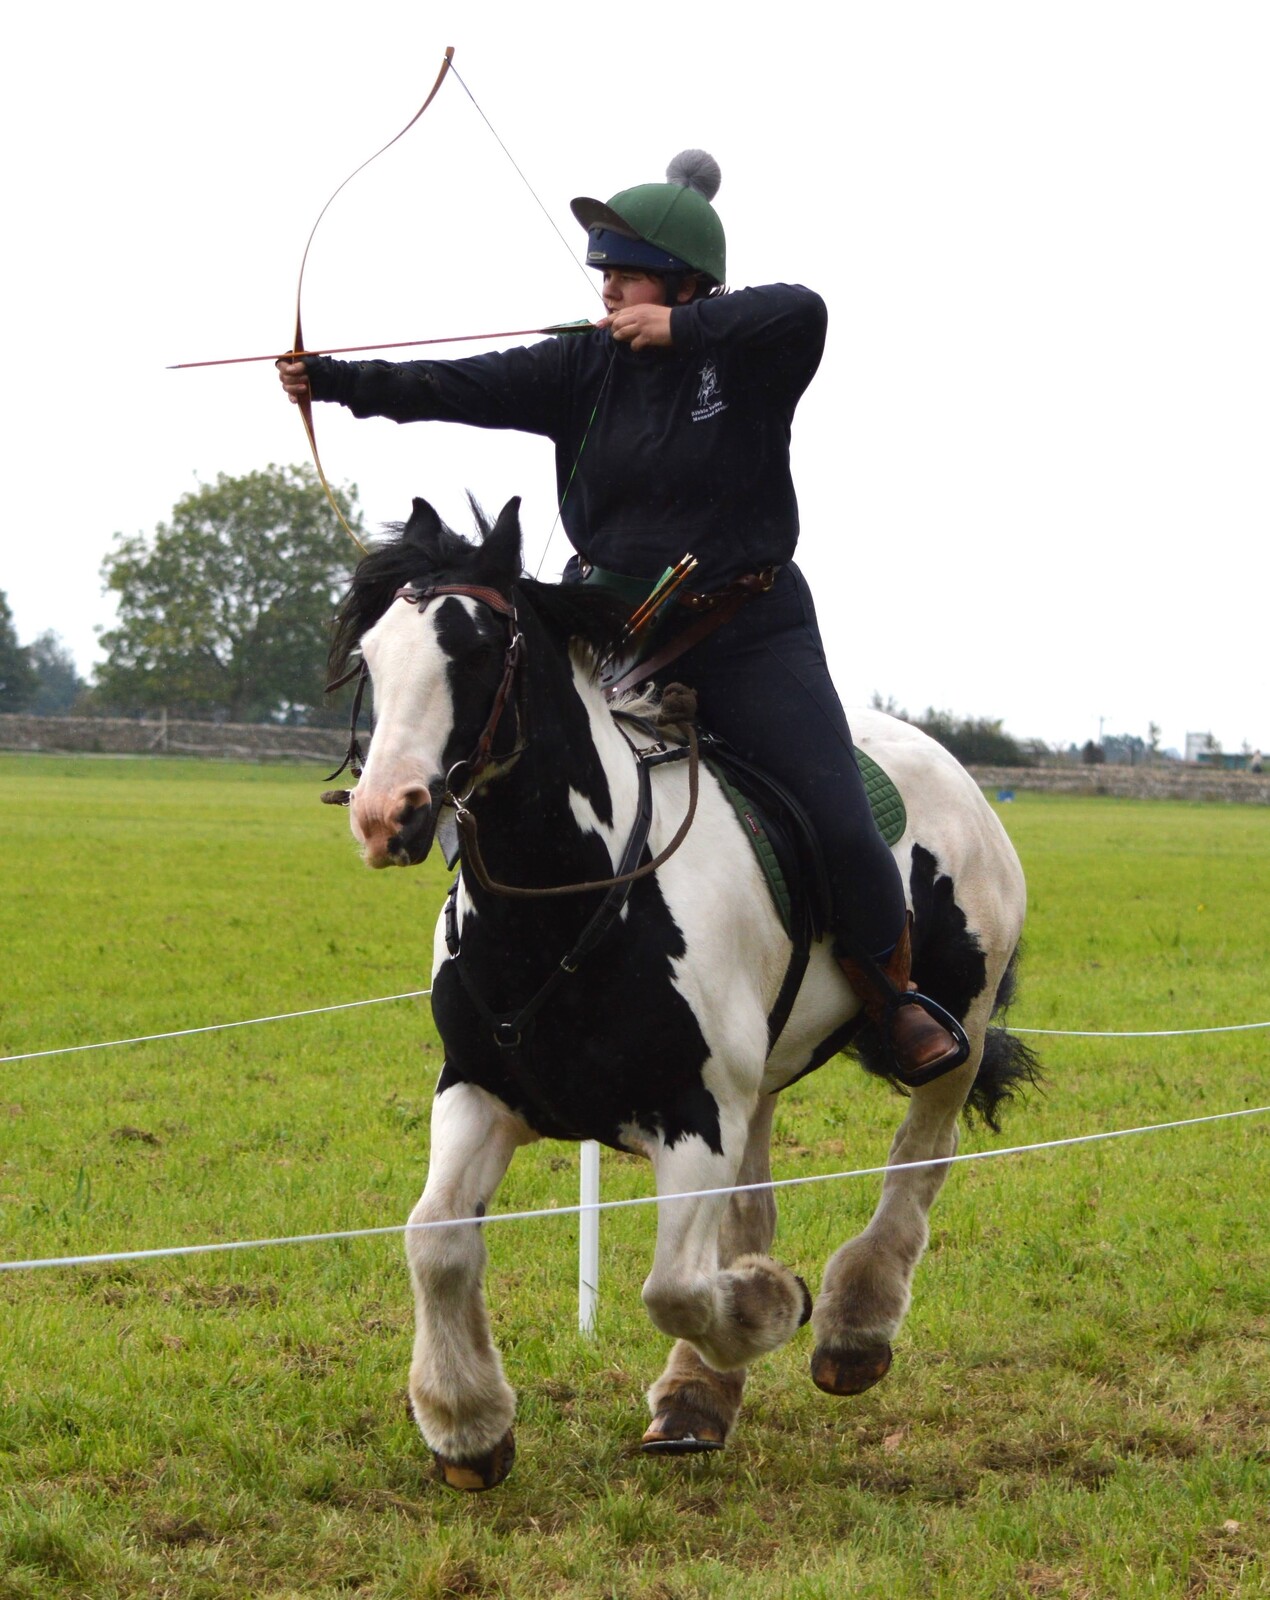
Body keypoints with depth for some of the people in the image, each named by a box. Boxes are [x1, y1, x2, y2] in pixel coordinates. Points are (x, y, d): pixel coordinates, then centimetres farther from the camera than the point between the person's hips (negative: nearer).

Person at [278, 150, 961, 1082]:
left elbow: (804, 311, -31)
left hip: (753, 637, -3)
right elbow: (464, 389, -11)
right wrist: (335, 381, -22)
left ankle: (892, 994, 17)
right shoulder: (587, 365, -1)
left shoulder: (752, 359, -9)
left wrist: (680, 328, -25)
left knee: (840, 824, -7)